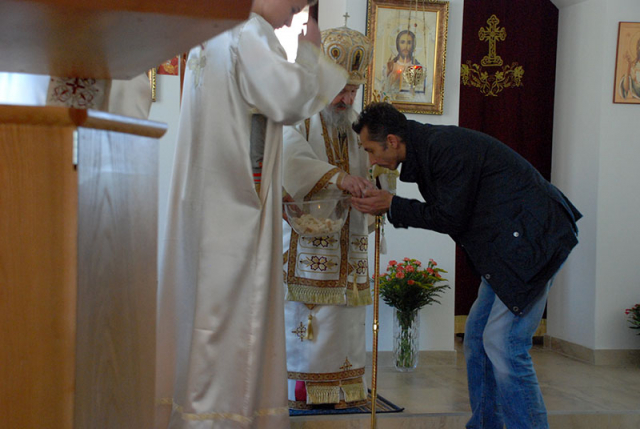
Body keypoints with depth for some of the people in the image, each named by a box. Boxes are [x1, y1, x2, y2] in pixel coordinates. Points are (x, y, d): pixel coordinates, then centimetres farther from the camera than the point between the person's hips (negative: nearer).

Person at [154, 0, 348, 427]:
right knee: (229, 300, -5)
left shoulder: (210, 34, 18)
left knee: (201, 293, 11)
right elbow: (290, 98, -18)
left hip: (205, 195, 9)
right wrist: (308, 50, -4)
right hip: (237, 199, -9)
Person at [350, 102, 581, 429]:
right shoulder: (428, 148, 12)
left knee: (503, 344, -13)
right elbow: (443, 211, 14)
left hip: (534, 237, -11)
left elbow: (450, 218, -15)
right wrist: (387, 206, 7)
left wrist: (391, 205, -9)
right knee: (477, 337, 13)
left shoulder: (445, 147, -19)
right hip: (510, 242, 11)